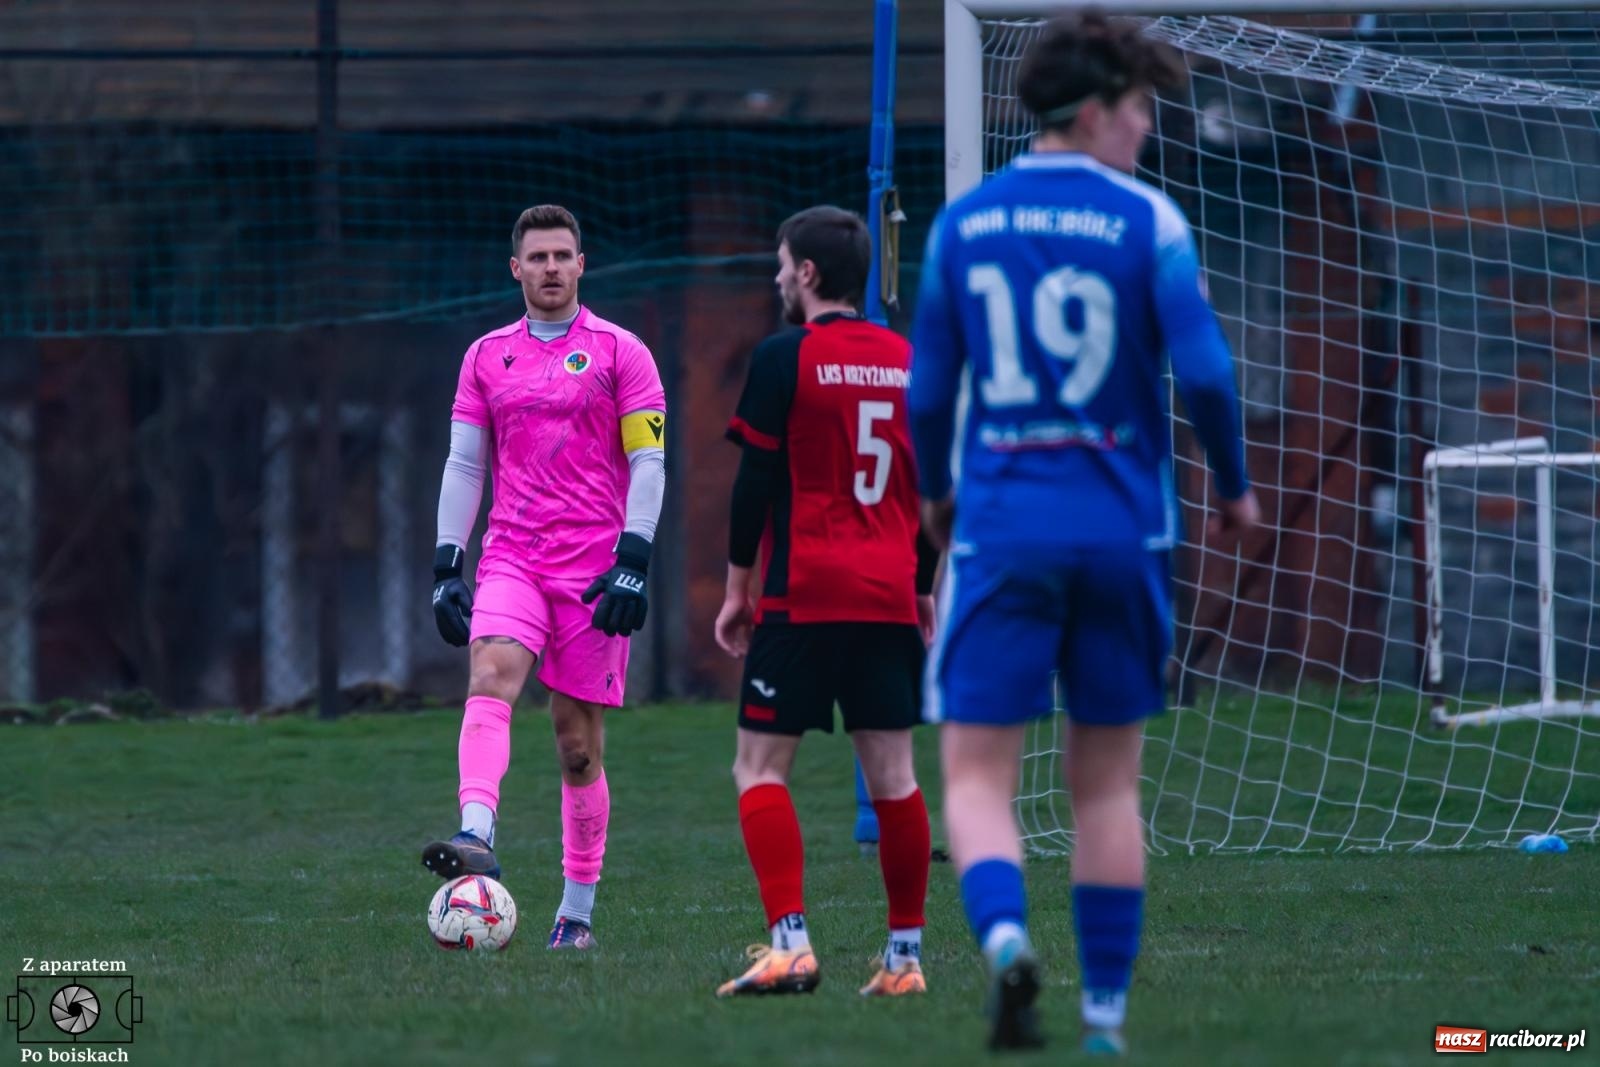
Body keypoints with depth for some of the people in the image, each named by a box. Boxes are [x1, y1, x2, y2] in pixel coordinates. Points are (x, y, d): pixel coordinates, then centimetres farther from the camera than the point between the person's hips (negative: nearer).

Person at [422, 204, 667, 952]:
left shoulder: (619, 353, 1)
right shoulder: (487, 356, 12)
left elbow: (648, 463, -3)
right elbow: (463, 464, 14)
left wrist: (633, 561, -13)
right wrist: (446, 565, 6)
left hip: (595, 568, -2)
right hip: (511, 557, 2)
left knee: (578, 742, 1)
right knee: (489, 676, -25)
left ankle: (578, 910, 10)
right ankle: (477, 842, -43)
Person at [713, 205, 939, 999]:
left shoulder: (786, 359, -5)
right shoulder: (912, 362, 10)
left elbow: (756, 480, -6)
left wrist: (737, 589, 2)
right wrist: (923, 591, 21)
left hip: (802, 598, -5)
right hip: (889, 599, 5)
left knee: (761, 769, -1)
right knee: (893, 777, 7)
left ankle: (789, 944, -15)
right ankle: (906, 955, 7)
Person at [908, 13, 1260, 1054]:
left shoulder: (963, 222, 4)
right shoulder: (1145, 220, -4)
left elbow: (928, 389, 7)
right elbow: (1203, 371, -11)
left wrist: (936, 490, 26)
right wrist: (1235, 487, 7)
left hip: (1001, 527, 0)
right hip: (1122, 527, 0)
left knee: (977, 774, 0)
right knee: (1109, 782, 13)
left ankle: (1005, 938, -28)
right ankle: (1106, 1013, 14)